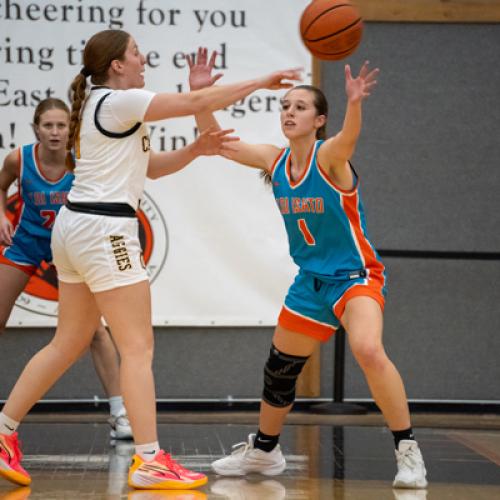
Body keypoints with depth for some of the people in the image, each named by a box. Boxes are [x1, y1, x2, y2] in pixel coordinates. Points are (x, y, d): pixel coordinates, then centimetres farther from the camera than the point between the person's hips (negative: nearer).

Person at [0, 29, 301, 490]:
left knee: (68, 343, 15)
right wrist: (262, 82, -3)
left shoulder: (102, 106, 19)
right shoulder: (116, 101, -11)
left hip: (76, 228, 10)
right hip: (103, 229, -10)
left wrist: (196, 149, 8)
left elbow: (149, 167, 23)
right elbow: (197, 102, -11)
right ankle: (149, 461, -8)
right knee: (138, 348, -8)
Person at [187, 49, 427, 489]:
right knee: (279, 369, 15)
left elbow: (348, 138, -41)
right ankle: (263, 451, 38)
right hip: (309, 282, 7)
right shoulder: (274, 160, 0)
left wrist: (354, 104, -63)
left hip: (355, 275, -7)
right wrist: (199, 94, -14)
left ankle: (408, 449, -18)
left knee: (368, 350, -31)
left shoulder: (329, 156, -18)